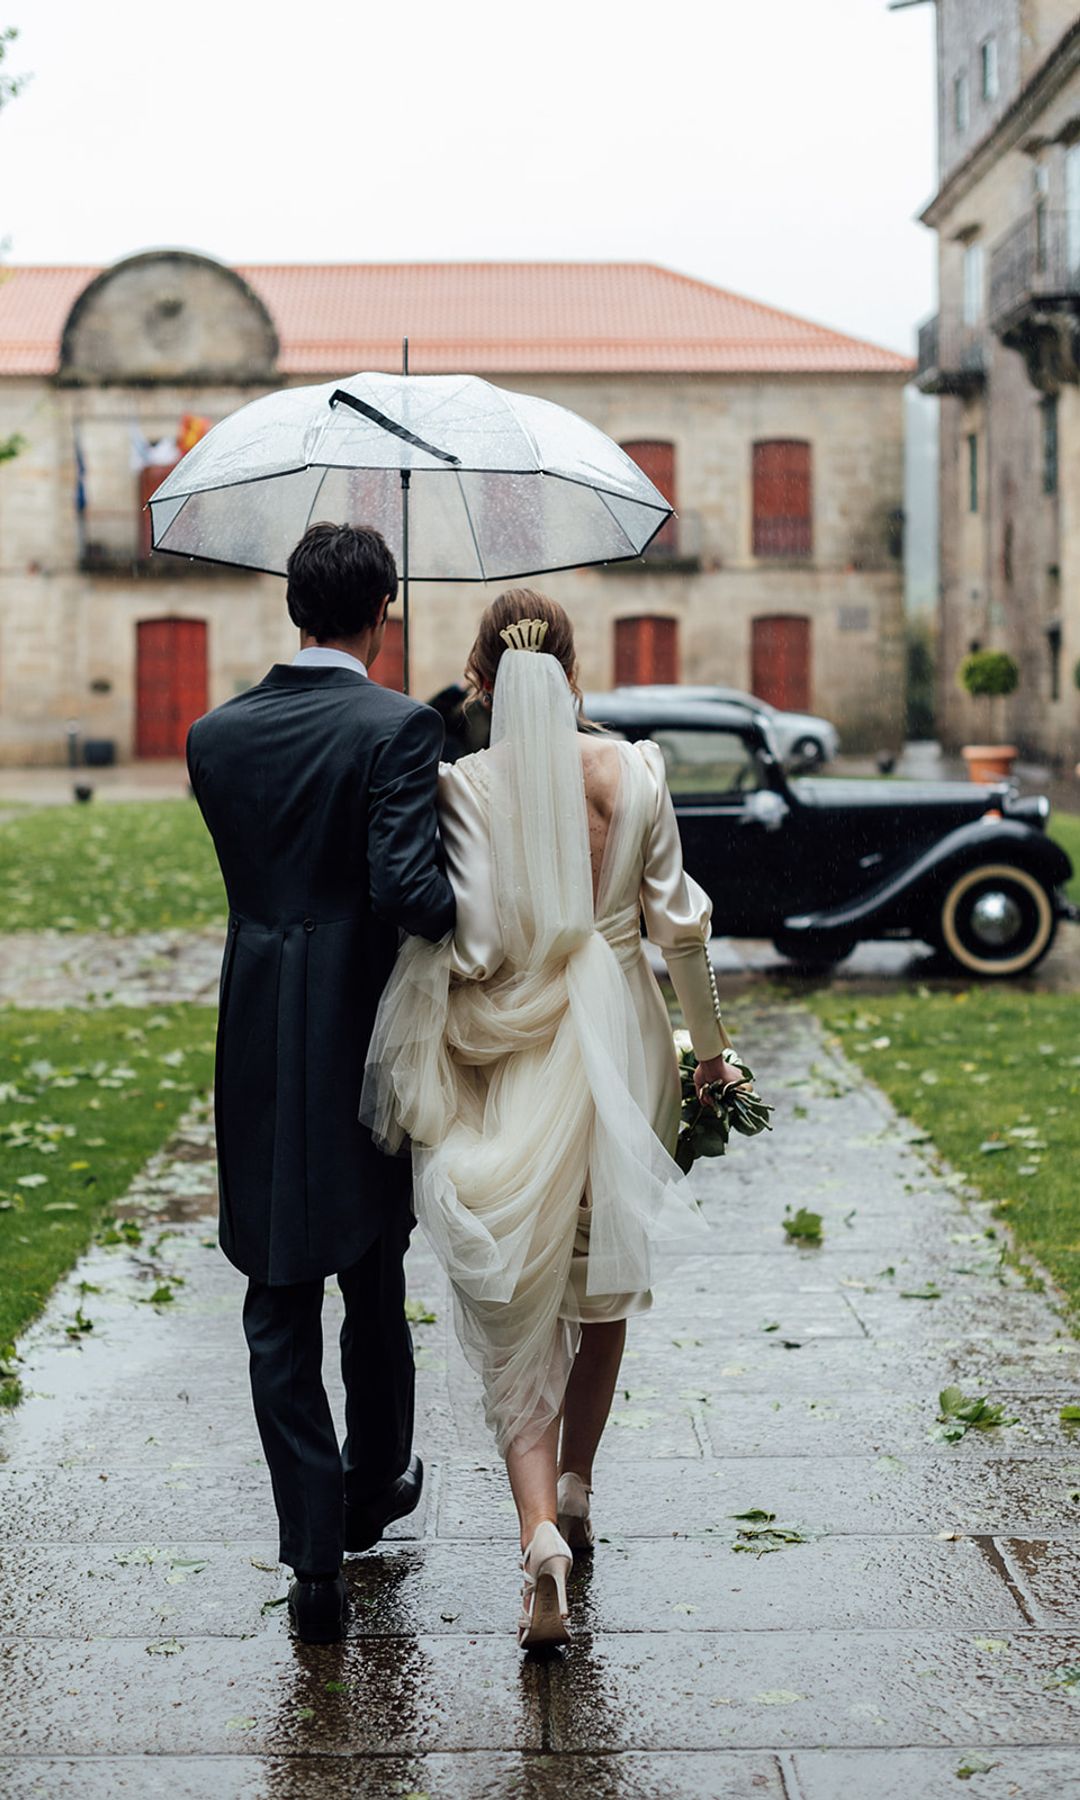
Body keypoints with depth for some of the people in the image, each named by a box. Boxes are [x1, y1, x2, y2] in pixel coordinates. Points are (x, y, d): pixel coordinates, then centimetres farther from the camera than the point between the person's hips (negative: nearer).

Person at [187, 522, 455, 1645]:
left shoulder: (216, 737, 2)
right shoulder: (397, 728, -13)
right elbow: (404, 888, -22)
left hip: (260, 1050, 2)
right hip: (368, 1039, -2)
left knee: (279, 1310, 6)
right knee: (372, 1277, 20)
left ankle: (315, 1555, 0)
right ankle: (373, 1488, 38)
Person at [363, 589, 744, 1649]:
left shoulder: (468, 786, -13)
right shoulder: (634, 772, -3)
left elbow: (473, 946, -18)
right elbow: (678, 923, 3)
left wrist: (417, 1049, -3)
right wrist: (710, 1044, 16)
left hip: (510, 1054, -3)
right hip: (620, 1042, 3)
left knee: (515, 1315, 4)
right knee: (602, 1277, 22)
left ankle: (541, 1534, -14)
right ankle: (574, 1495, 34)